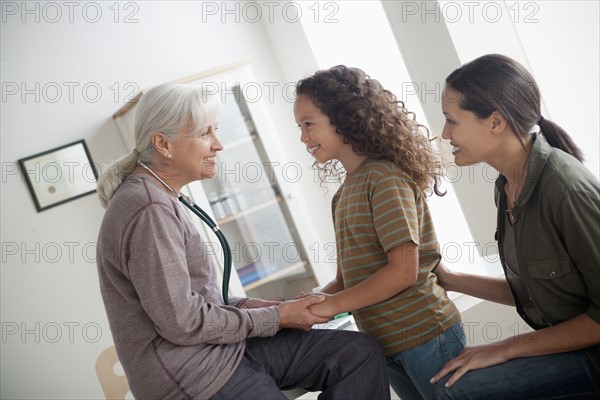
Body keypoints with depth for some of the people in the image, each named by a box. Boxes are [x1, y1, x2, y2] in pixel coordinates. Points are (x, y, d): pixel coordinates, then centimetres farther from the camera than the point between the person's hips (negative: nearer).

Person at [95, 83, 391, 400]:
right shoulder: (149, 209, -20)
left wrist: (246, 305, 3)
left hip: (220, 347, 9)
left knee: (360, 353, 3)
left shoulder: (159, 199, 11)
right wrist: (277, 317, -11)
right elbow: (181, 321, -22)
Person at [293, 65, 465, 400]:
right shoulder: (344, 193, 9)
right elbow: (350, 278, 8)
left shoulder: (384, 177, -14)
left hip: (424, 334, -7)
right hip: (385, 346, 7)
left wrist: (330, 305, -17)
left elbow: (403, 271, -21)